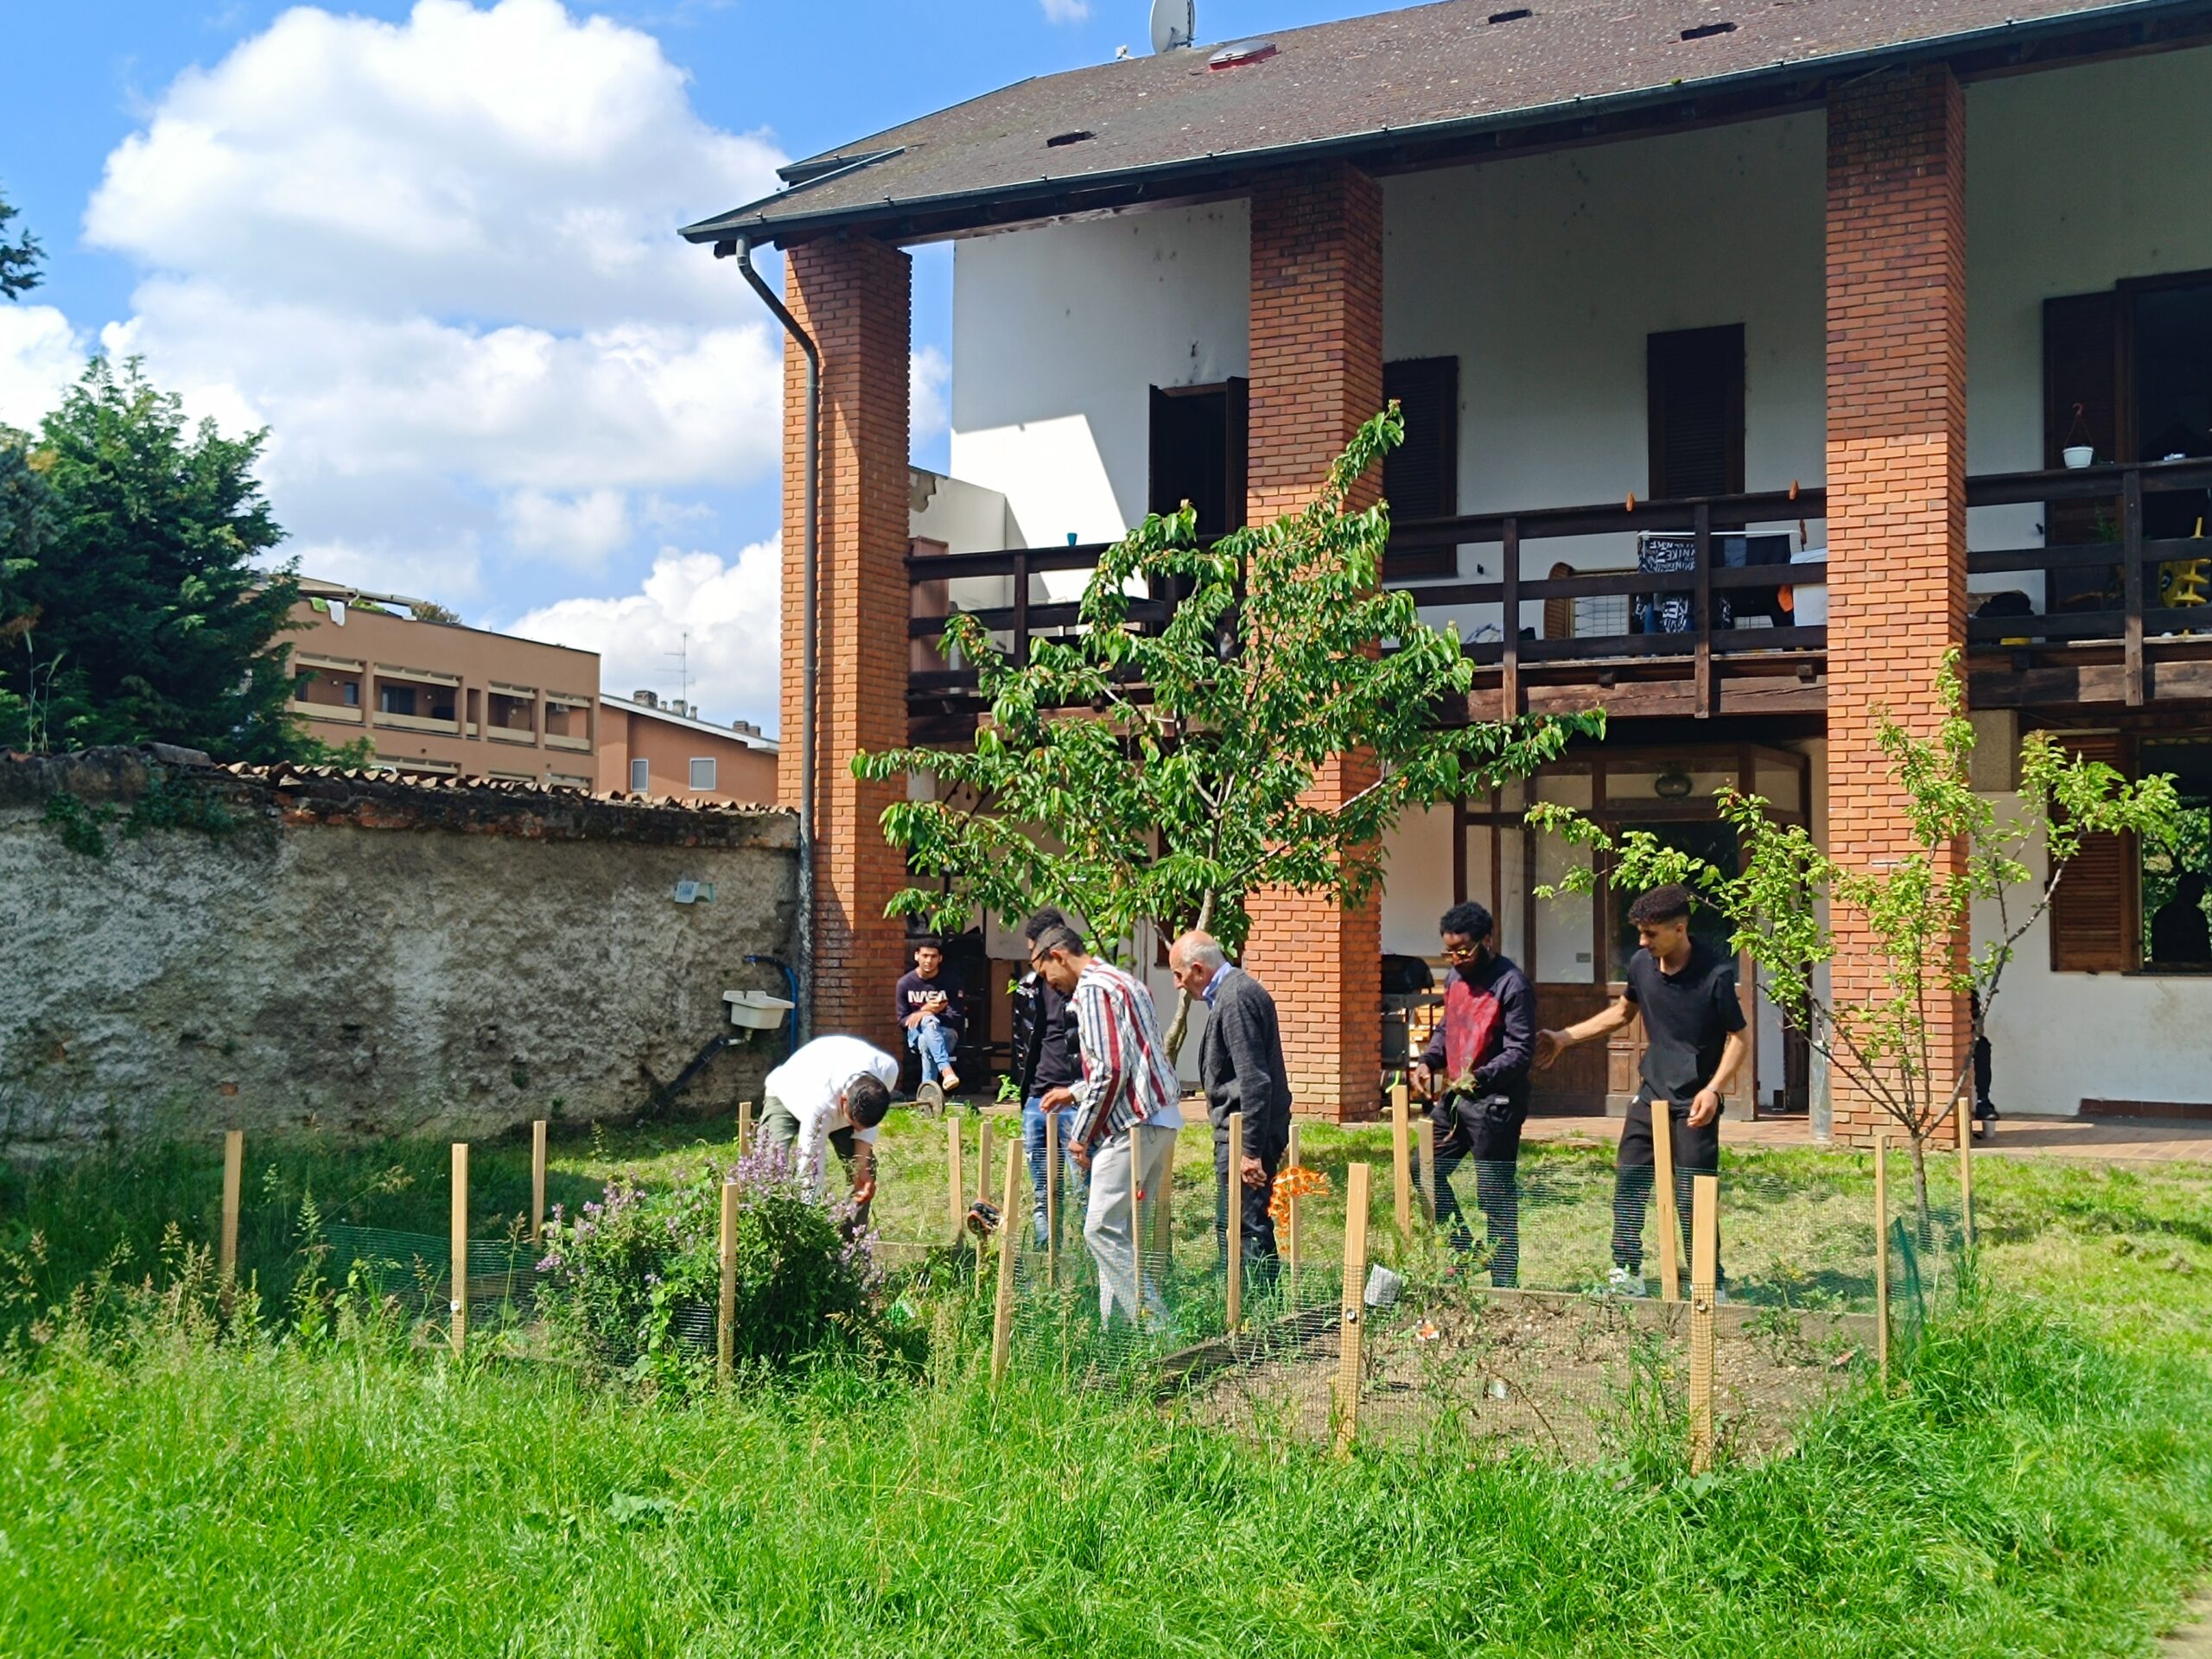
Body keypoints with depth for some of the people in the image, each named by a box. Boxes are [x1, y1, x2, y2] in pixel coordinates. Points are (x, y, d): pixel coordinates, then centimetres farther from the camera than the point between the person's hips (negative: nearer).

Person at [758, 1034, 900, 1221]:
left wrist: (861, 1168, -26)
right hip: (786, 1095, -4)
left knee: (865, 1169, -10)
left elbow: (867, 1123, -15)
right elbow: (811, 1171, -40)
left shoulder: (888, 1069, -33)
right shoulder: (820, 1104, -46)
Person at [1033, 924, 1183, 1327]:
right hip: (1162, 1117, 10)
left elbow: (1110, 1070, -19)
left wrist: (1081, 1135, -10)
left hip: (1133, 1124, -10)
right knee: (1121, 1230, 12)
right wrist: (1075, 1092, 33)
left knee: (1103, 1230, -9)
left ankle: (1155, 1326, -11)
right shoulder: (1123, 981, 22)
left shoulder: (1093, 989, -10)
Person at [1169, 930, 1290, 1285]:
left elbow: (1254, 1080, -22)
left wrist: (1251, 1150, -23)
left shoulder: (1236, 997, -17)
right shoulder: (1233, 991, 16)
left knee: (1244, 1228, -8)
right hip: (1239, 1133, 11)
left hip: (1244, 1134, -11)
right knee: (1230, 1227, 14)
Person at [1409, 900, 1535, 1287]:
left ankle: (1504, 1280, 8)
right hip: (1453, 1096, 9)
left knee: (1495, 1194, -2)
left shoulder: (1512, 984, -14)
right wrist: (1427, 1061, 3)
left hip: (1495, 1100, -9)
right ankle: (1464, 1251, 23)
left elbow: (1520, 1050, -18)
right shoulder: (1454, 977, 11)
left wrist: (1478, 1077, -32)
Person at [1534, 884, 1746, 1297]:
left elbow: (1737, 1038, -11)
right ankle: (1627, 1274, 18)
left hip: (1694, 1105, -6)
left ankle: (1710, 1286, 11)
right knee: (1628, 1185, 7)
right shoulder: (1641, 964, 0)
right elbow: (1622, 1012, 18)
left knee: (1692, 1199, -3)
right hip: (1651, 1095, 6)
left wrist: (1713, 1089, -25)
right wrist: (1565, 1037, 16)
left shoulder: (1716, 974, -17)